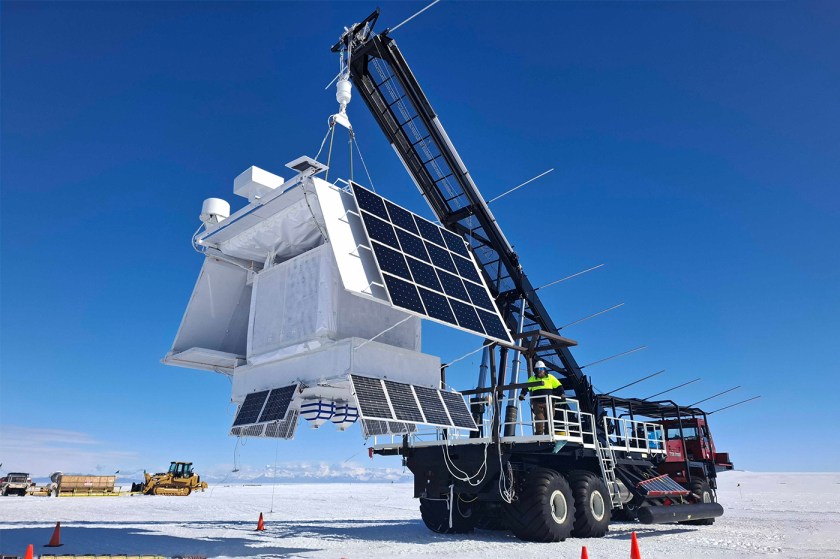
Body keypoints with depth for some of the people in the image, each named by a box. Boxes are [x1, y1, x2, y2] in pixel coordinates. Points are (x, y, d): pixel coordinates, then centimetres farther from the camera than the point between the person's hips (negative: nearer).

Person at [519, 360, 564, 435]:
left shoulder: (550, 377, 8)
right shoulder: (532, 379, 8)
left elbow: (559, 386, 8)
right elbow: (526, 387, 2)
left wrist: (562, 395, -4)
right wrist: (522, 395, -14)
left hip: (549, 403, 1)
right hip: (537, 403, -1)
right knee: (539, 420, -8)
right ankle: (539, 434, -6)